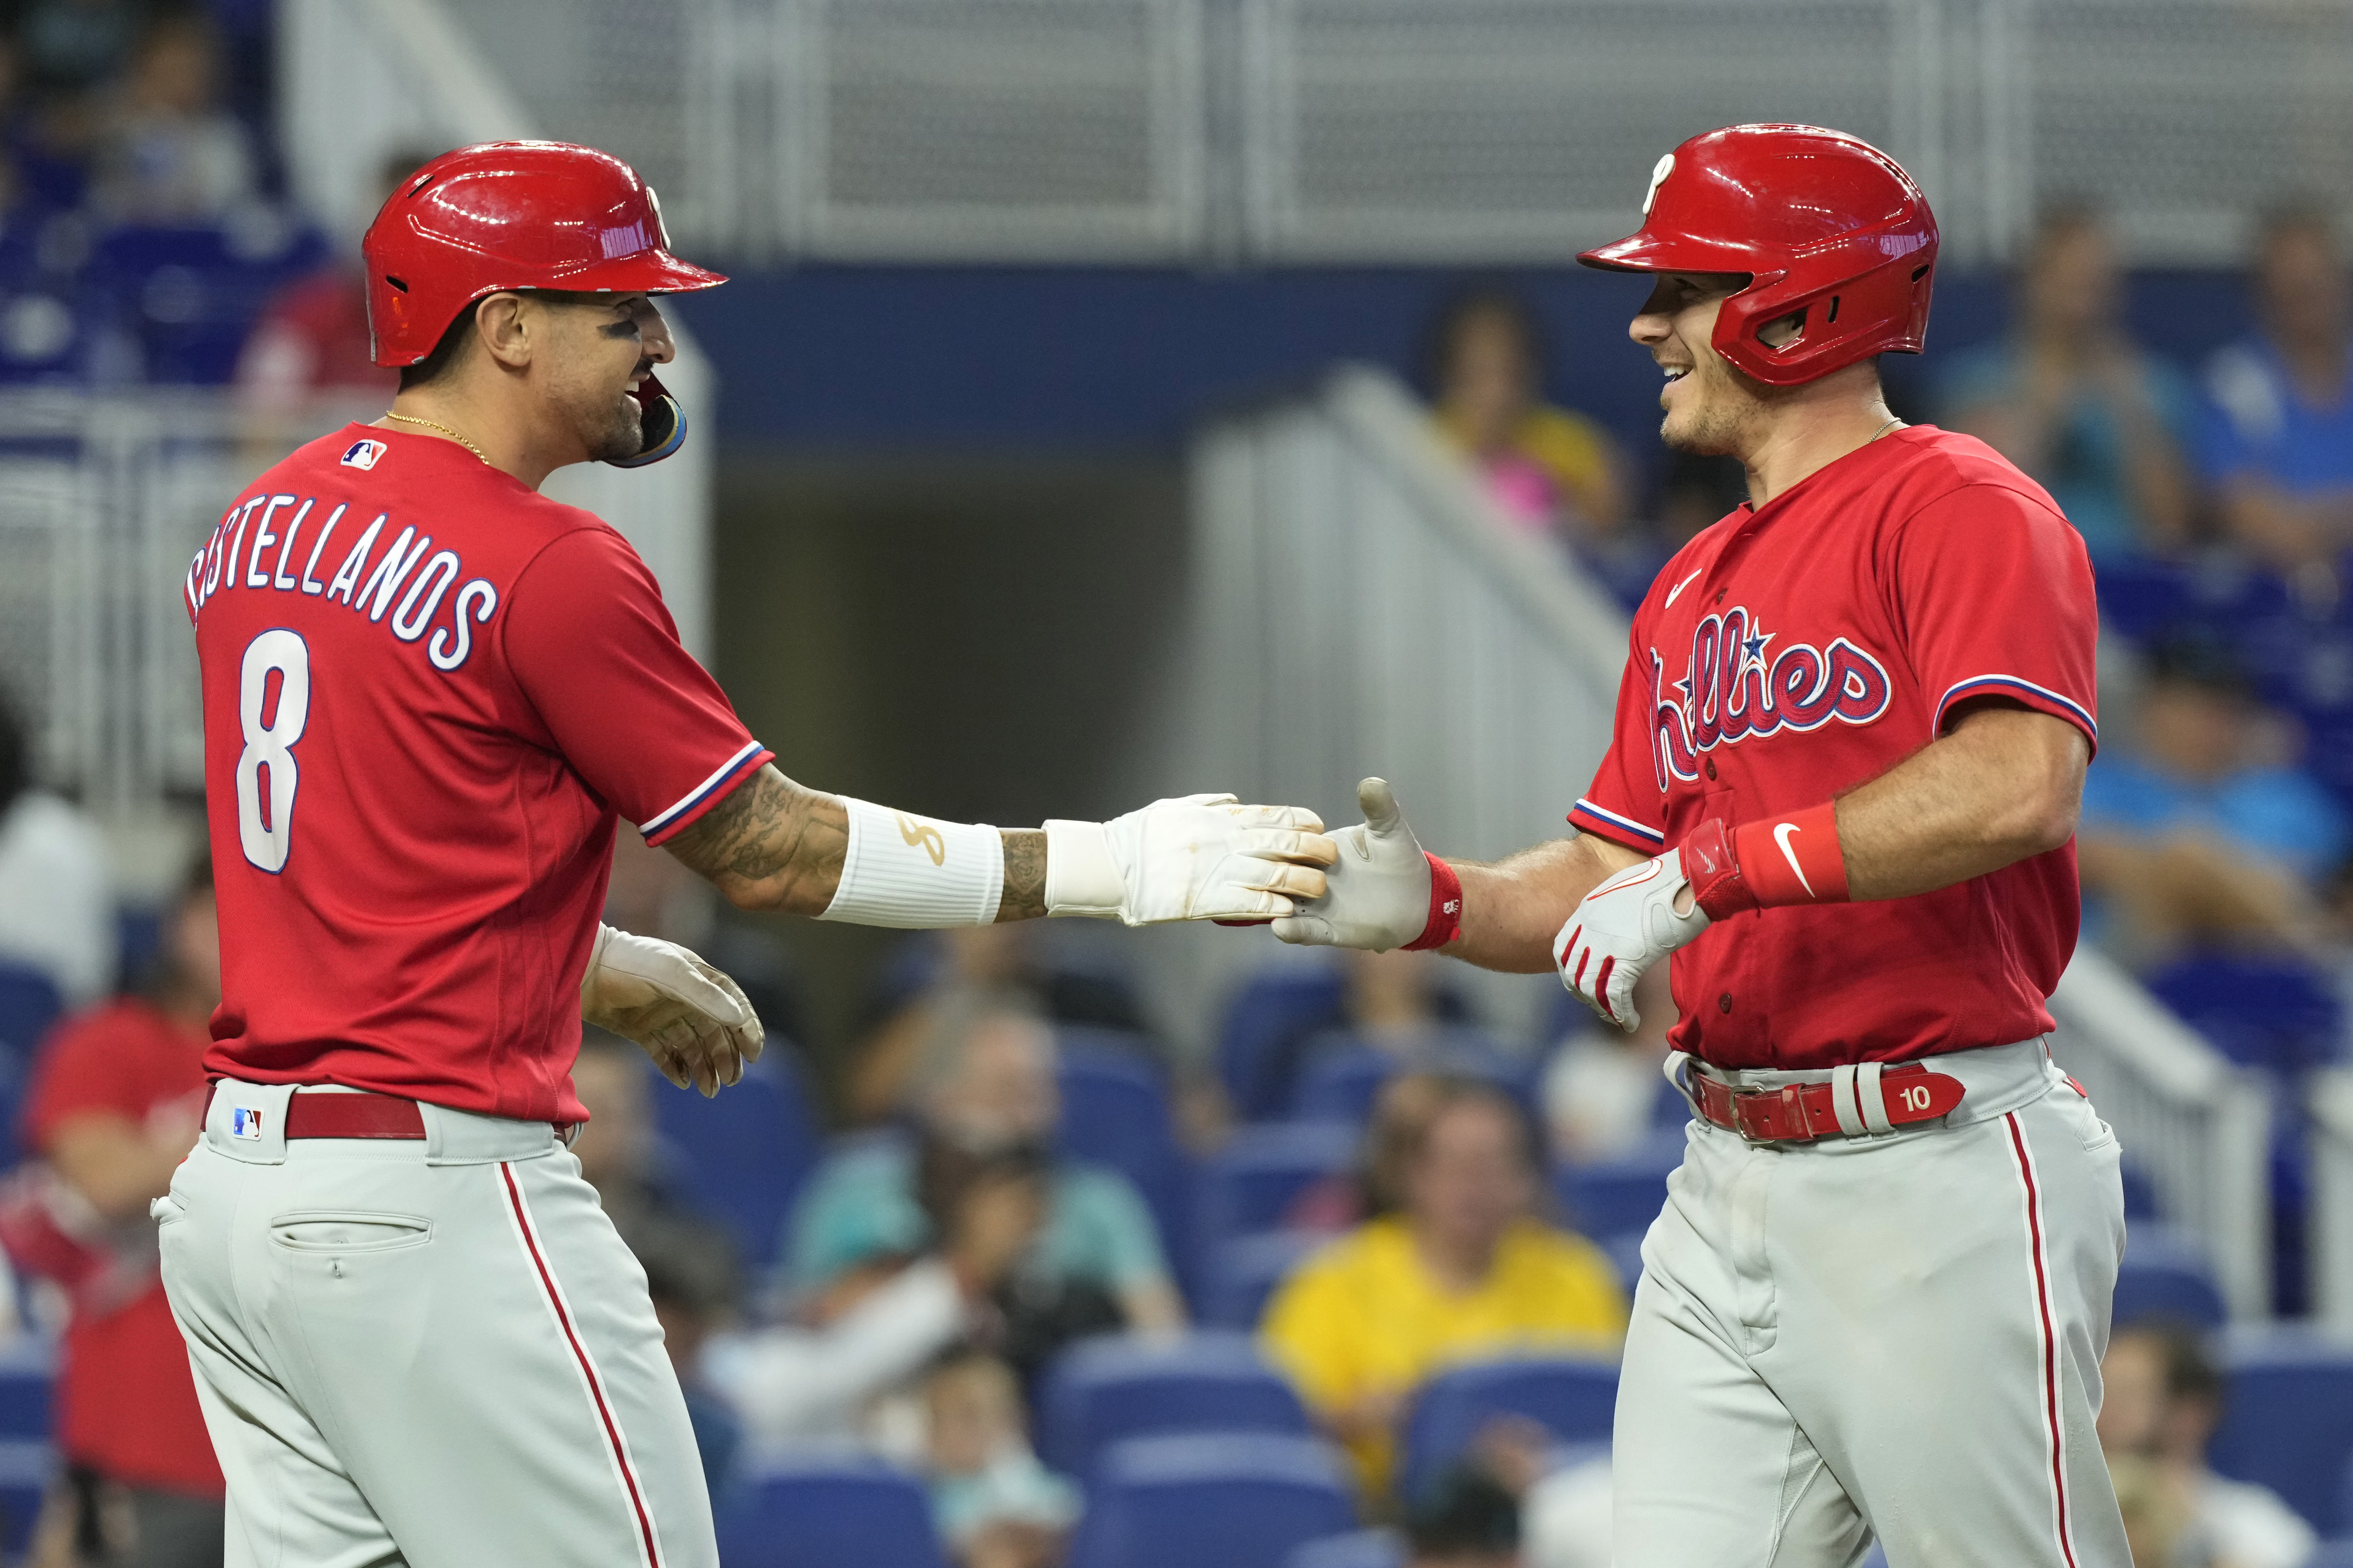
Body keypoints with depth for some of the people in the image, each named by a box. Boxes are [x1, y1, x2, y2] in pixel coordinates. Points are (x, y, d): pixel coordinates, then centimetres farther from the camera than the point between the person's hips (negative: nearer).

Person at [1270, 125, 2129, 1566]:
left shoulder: (1961, 508, -8)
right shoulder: (1694, 589, 20)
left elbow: (2019, 783, -25)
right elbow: (1606, 884, 20)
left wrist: (1706, 872, -23)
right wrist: (1431, 905, 0)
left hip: (1937, 1176, -8)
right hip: (1728, 1195, 8)